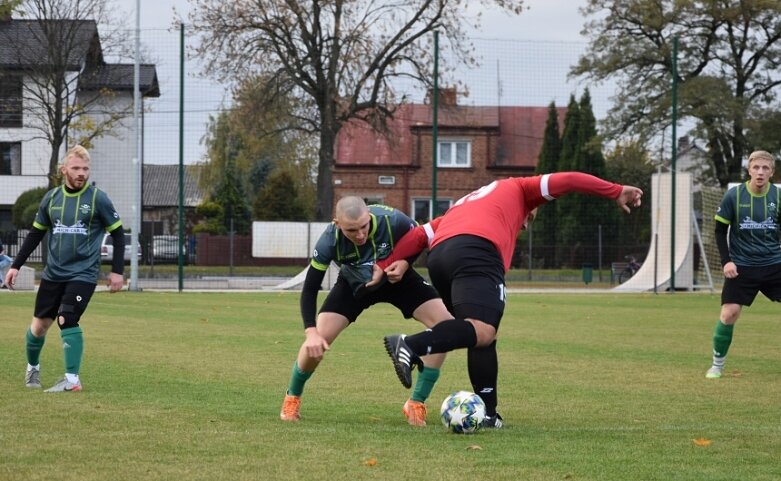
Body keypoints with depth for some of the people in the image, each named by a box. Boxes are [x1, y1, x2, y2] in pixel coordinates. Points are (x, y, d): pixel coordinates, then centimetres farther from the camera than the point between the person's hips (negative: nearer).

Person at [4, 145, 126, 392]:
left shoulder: (98, 199, -7)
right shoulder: (51, 198, 4)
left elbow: (118, 233, 0)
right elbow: (35, 233, 14)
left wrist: (117, 271, -4)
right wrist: (16, 266, 11)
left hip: (83, 274, -4)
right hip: (53, 273, 4)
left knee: (66, 320, -20)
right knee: (39, 324, 7)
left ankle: (72, 379, -12)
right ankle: (33, 367, 34)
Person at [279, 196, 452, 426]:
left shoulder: (393, 221, -36)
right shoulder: (329, 241, -35)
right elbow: (310, 289, -26)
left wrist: (405, 262, -31)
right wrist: (311, 332, -39)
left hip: (397, 278, 1)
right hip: (353, 285, -1)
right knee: (317, 343, -18)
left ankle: (416, 404, -6)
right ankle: (292, 398, 14)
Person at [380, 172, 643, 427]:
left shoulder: (465, 203, 42)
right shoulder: (517, 189, 30)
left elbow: (420, 234, 29)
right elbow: (566, 181, 18)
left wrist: (387, 264, 21)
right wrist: (616, 192, 22)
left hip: (438, 256, 7)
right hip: (477, 251, -7)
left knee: (482, 338, 16)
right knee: (482, 331, -23)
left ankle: (487, 412, 6)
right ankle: (410, 346, -43)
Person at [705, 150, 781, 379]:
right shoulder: (734, 196, -7)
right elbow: (720, 231, 2)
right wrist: (726, 261, -8)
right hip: (741, 267, -1)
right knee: (729, 313, -9)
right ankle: (717, 364, 8)